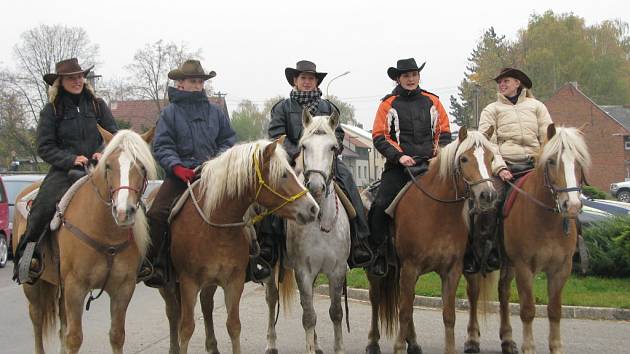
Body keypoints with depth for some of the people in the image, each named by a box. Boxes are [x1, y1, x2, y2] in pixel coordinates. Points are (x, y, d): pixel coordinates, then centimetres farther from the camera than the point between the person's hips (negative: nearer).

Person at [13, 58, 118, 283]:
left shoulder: (97, 105, 11)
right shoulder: (52, 110, 5)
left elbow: (114, 135, 11)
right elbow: (44, 148, 1)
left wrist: (104, 153, -11)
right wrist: (71, 160, -13)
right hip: (64, 171, -2)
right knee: (43, 205, -28)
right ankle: (26, 254, -14)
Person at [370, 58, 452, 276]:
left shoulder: (432, 102, 14)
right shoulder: (388, 104, 6)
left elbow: (444, 133, 21)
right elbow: (379, 137, 1)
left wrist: (440, 151, 1)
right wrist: (399, 156, -12)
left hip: (430, 164, 2)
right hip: (399, 166, -2)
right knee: (381, 205, -19)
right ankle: (379, 253, -6)